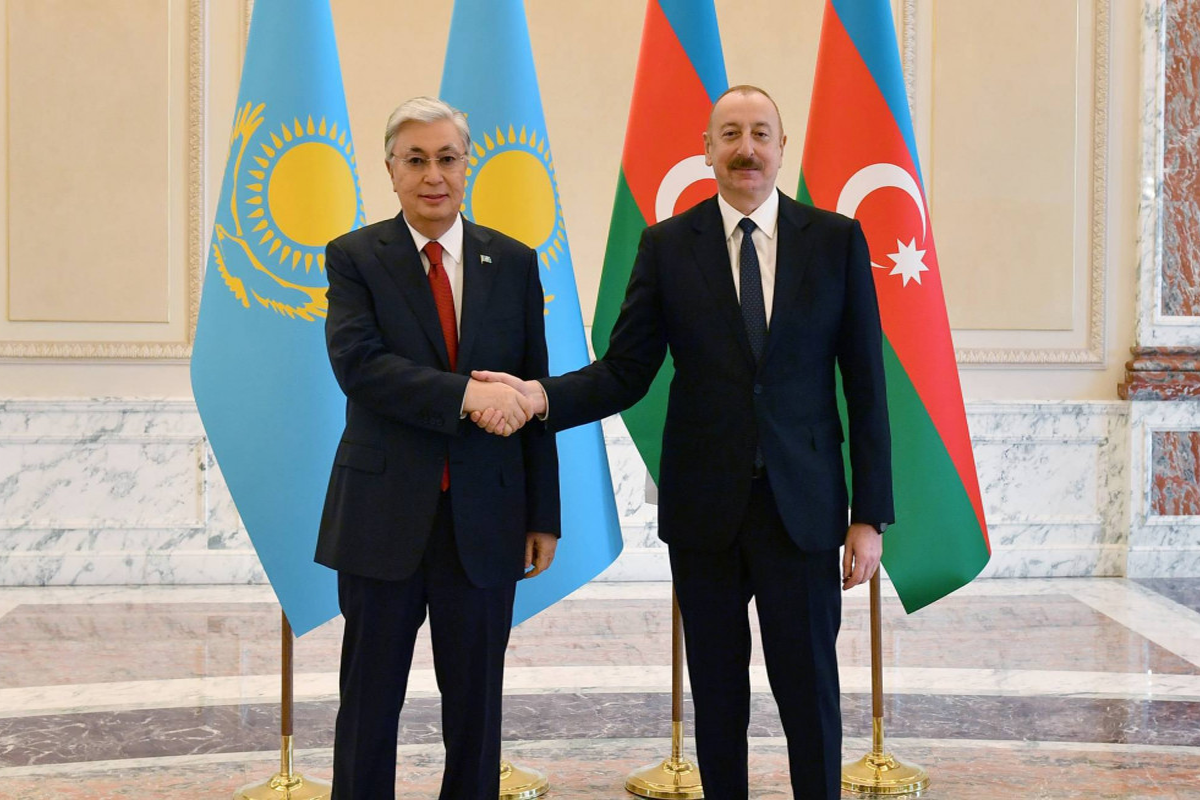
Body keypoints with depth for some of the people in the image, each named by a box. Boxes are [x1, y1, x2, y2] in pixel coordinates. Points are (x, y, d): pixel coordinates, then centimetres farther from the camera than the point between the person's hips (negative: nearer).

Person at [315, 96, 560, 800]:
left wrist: (544, 516, 5)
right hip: (385, 517, -1)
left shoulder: (514, 263, 7)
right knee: (369, 701, 8)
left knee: (477, 703, 10)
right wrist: (465, 392, -25)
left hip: (486, 520, 2)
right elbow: (357, 364, -15)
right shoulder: (355, 257, 1)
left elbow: (533, 394, 8)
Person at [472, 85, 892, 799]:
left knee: (810, 693, 5)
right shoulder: (667, 245, 3)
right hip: (705, 509, 1)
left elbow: (866, 386, 0)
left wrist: (870, 516, -3)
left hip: (802, 508, -1)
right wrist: (541, 394, -19)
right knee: (717, 699, 11)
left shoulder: (837, 240, 1)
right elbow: (625, 373, 0)